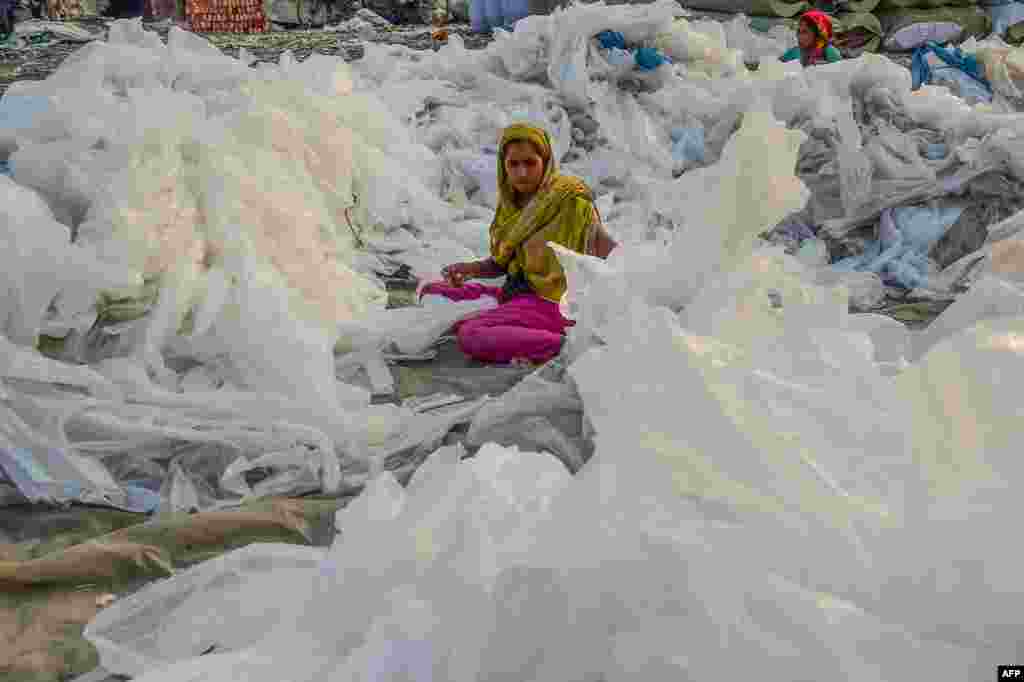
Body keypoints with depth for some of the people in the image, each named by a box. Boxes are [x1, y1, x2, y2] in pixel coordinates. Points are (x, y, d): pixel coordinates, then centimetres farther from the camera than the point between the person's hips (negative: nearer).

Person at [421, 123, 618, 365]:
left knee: (469, 337, -27)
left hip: (550, 301, -9)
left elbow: (608, 250, -12)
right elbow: (501, 263, 13)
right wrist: (471, 268, -5)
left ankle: (564, 344, -19)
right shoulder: (511, 203, 8)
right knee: (432, 292, 12)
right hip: (516, 293, 9)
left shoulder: (569, 197, -13)